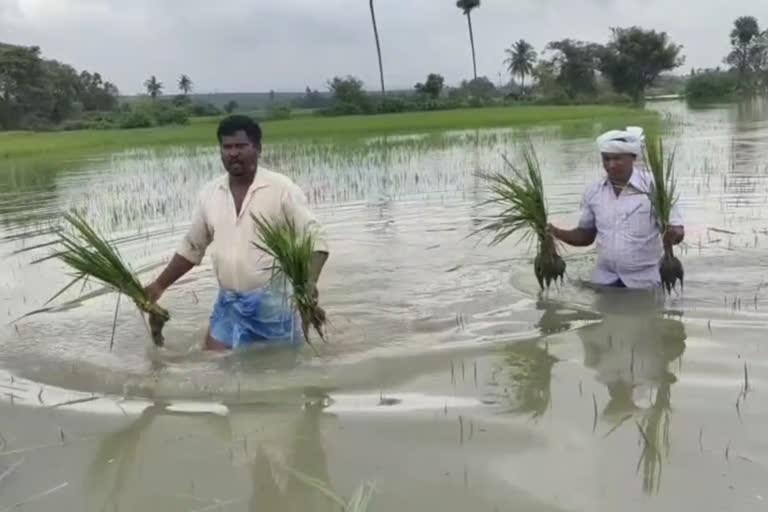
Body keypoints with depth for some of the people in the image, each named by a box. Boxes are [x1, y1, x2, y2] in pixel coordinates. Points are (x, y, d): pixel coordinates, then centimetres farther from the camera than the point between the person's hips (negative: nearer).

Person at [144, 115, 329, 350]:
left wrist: (309, 282, -30)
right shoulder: (209, 193, 5)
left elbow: (315, 238, -13)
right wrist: (159, 285, 13)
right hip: (228, 304, 5)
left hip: (273, 303, -4)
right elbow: (192, 247, 16)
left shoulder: (281, 188, -11)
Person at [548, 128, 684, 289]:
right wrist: (555, 232, -7)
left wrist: (670, 235, -32)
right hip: (603, 280, 3)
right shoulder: (593, 191, 1)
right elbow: (585, 235, 10)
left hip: (643, 282, -3)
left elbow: (678, 232, -9)